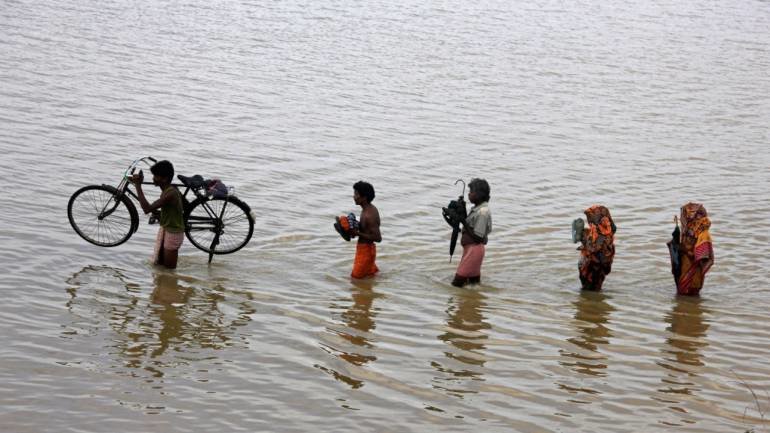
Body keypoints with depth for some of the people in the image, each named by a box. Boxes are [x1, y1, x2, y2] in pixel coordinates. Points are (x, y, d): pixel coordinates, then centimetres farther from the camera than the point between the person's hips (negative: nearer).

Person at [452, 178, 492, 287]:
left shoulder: (482, 212, -20)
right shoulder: (476, 209, 10)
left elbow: (477, 237, -22)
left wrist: (463, 222, -21)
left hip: (474, 249, -10)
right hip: (470, 247, 10)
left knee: (457, 282, -10)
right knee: (474, 280, 15)